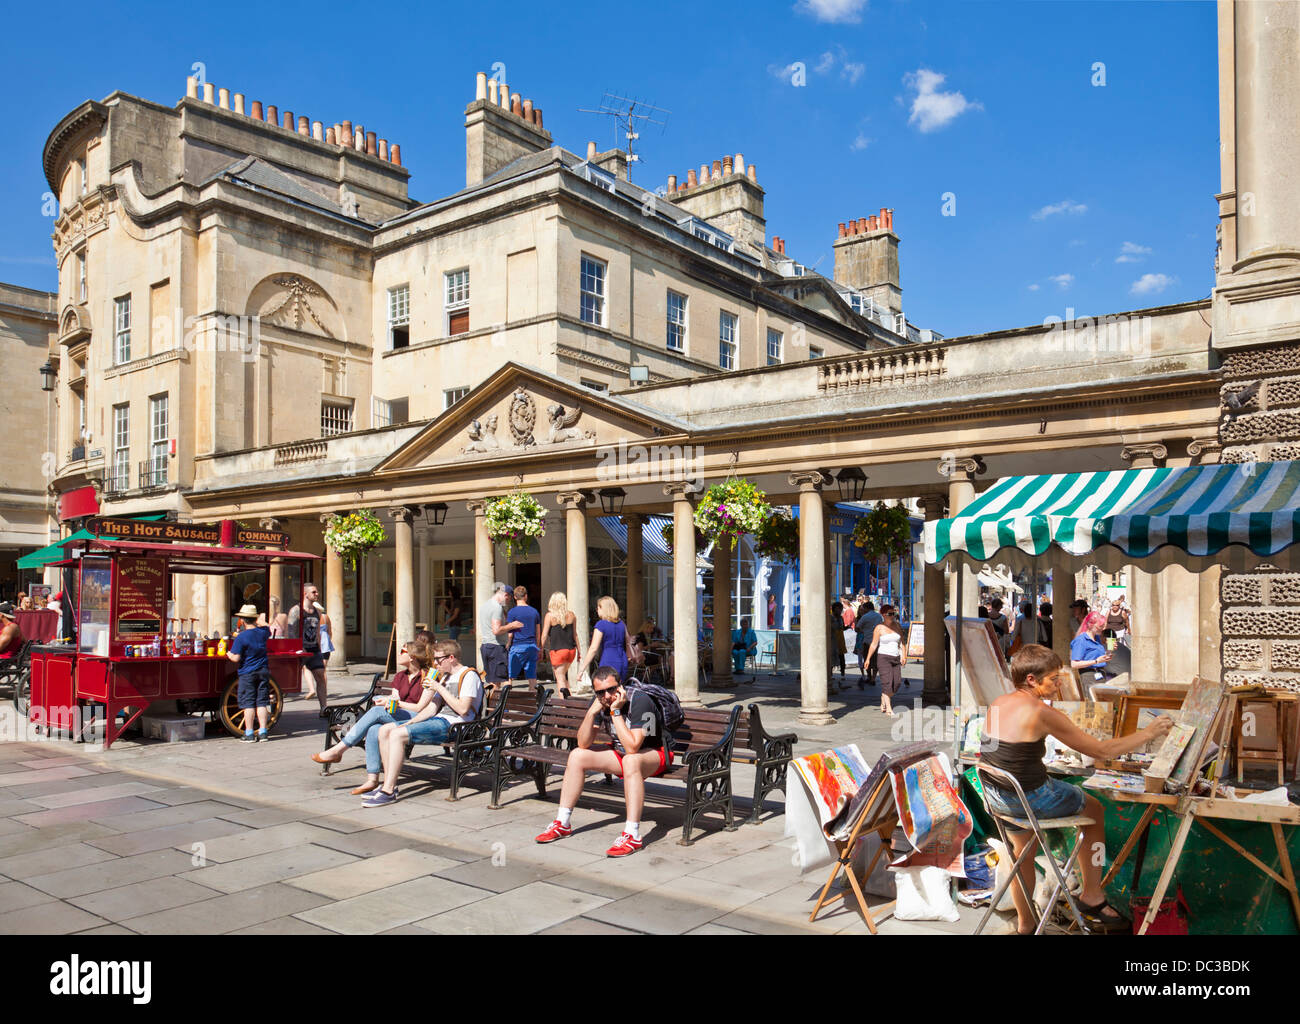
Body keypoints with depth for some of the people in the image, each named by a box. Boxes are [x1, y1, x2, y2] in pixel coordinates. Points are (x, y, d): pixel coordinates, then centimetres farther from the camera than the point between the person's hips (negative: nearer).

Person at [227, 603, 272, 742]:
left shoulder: (241, 637, -15)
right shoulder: (263, 632, 1)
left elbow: (236, 658, -16)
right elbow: (268, 632, 27)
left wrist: (228, 654, 3)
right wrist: (258, 623, 28)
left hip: (247, 674, -4)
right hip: (263, 671, 4)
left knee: (248, 703, 2)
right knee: (261, 702, 8)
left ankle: (249, 734, 5)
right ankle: (263, 732, 9)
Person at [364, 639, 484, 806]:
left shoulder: (469, 675, -7)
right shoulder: (445, 677, 22)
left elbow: (462, 709, -20)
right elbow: (432, 708, 16)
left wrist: (439, 688, -14)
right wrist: (409, 723, 1)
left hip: (453, 725, -10)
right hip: (438, 719, 10)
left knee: (397, 734, -23)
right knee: (385, 730, 2)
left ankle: (388, 792, -19)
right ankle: (389, 784, 2)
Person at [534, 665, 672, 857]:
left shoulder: (640, 701, -28)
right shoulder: (600, 703, -8)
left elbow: (632, 748, -35)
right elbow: (583, 744, -11)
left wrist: (616, 712, -35)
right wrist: (591, 713, -25)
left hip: (655, 754, -7)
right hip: (623, 754, 7)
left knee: (631, 760, -39)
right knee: (577, 756, -5)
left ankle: (632, 835, -38)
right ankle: (563, 824, 4)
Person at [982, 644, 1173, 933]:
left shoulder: (998, 703, 1)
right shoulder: (1041, 714, -21)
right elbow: (1101, 750, -14)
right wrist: (1148, 733, -5)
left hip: (995, 797, 7)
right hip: (1030, 800, -7)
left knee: (1023, 852, 31)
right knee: (1096, 810, 21)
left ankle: (1024, 923, 45)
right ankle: (1092, 896, 32)